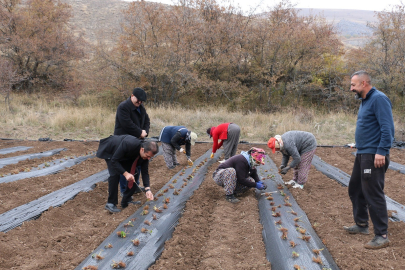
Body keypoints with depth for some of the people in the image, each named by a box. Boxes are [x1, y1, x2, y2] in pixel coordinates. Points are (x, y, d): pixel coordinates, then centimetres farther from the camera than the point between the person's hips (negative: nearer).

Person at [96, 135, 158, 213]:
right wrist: (125, 173, -42)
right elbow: (114, 160, -34)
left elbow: (145, 171, -15)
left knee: (133, 173, -6)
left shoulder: (146, 153, -23)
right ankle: (111, 204, -12)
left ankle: (126, 201, 9)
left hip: (124, 155, 6)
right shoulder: (128, 144, -43)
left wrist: (147, 189, -25)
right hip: (110, 151, -6)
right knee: (115, 174, -23)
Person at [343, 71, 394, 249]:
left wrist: (382, 151, -25)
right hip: (362, 154, 10)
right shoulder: (365, 101, 15)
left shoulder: (379, 99, -15)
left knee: (373, 194, -6)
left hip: (374, 156, -10)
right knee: (355, 189, 18)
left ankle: (382, 236, 4)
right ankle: (361, 225, 33)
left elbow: (387, 128, -22)